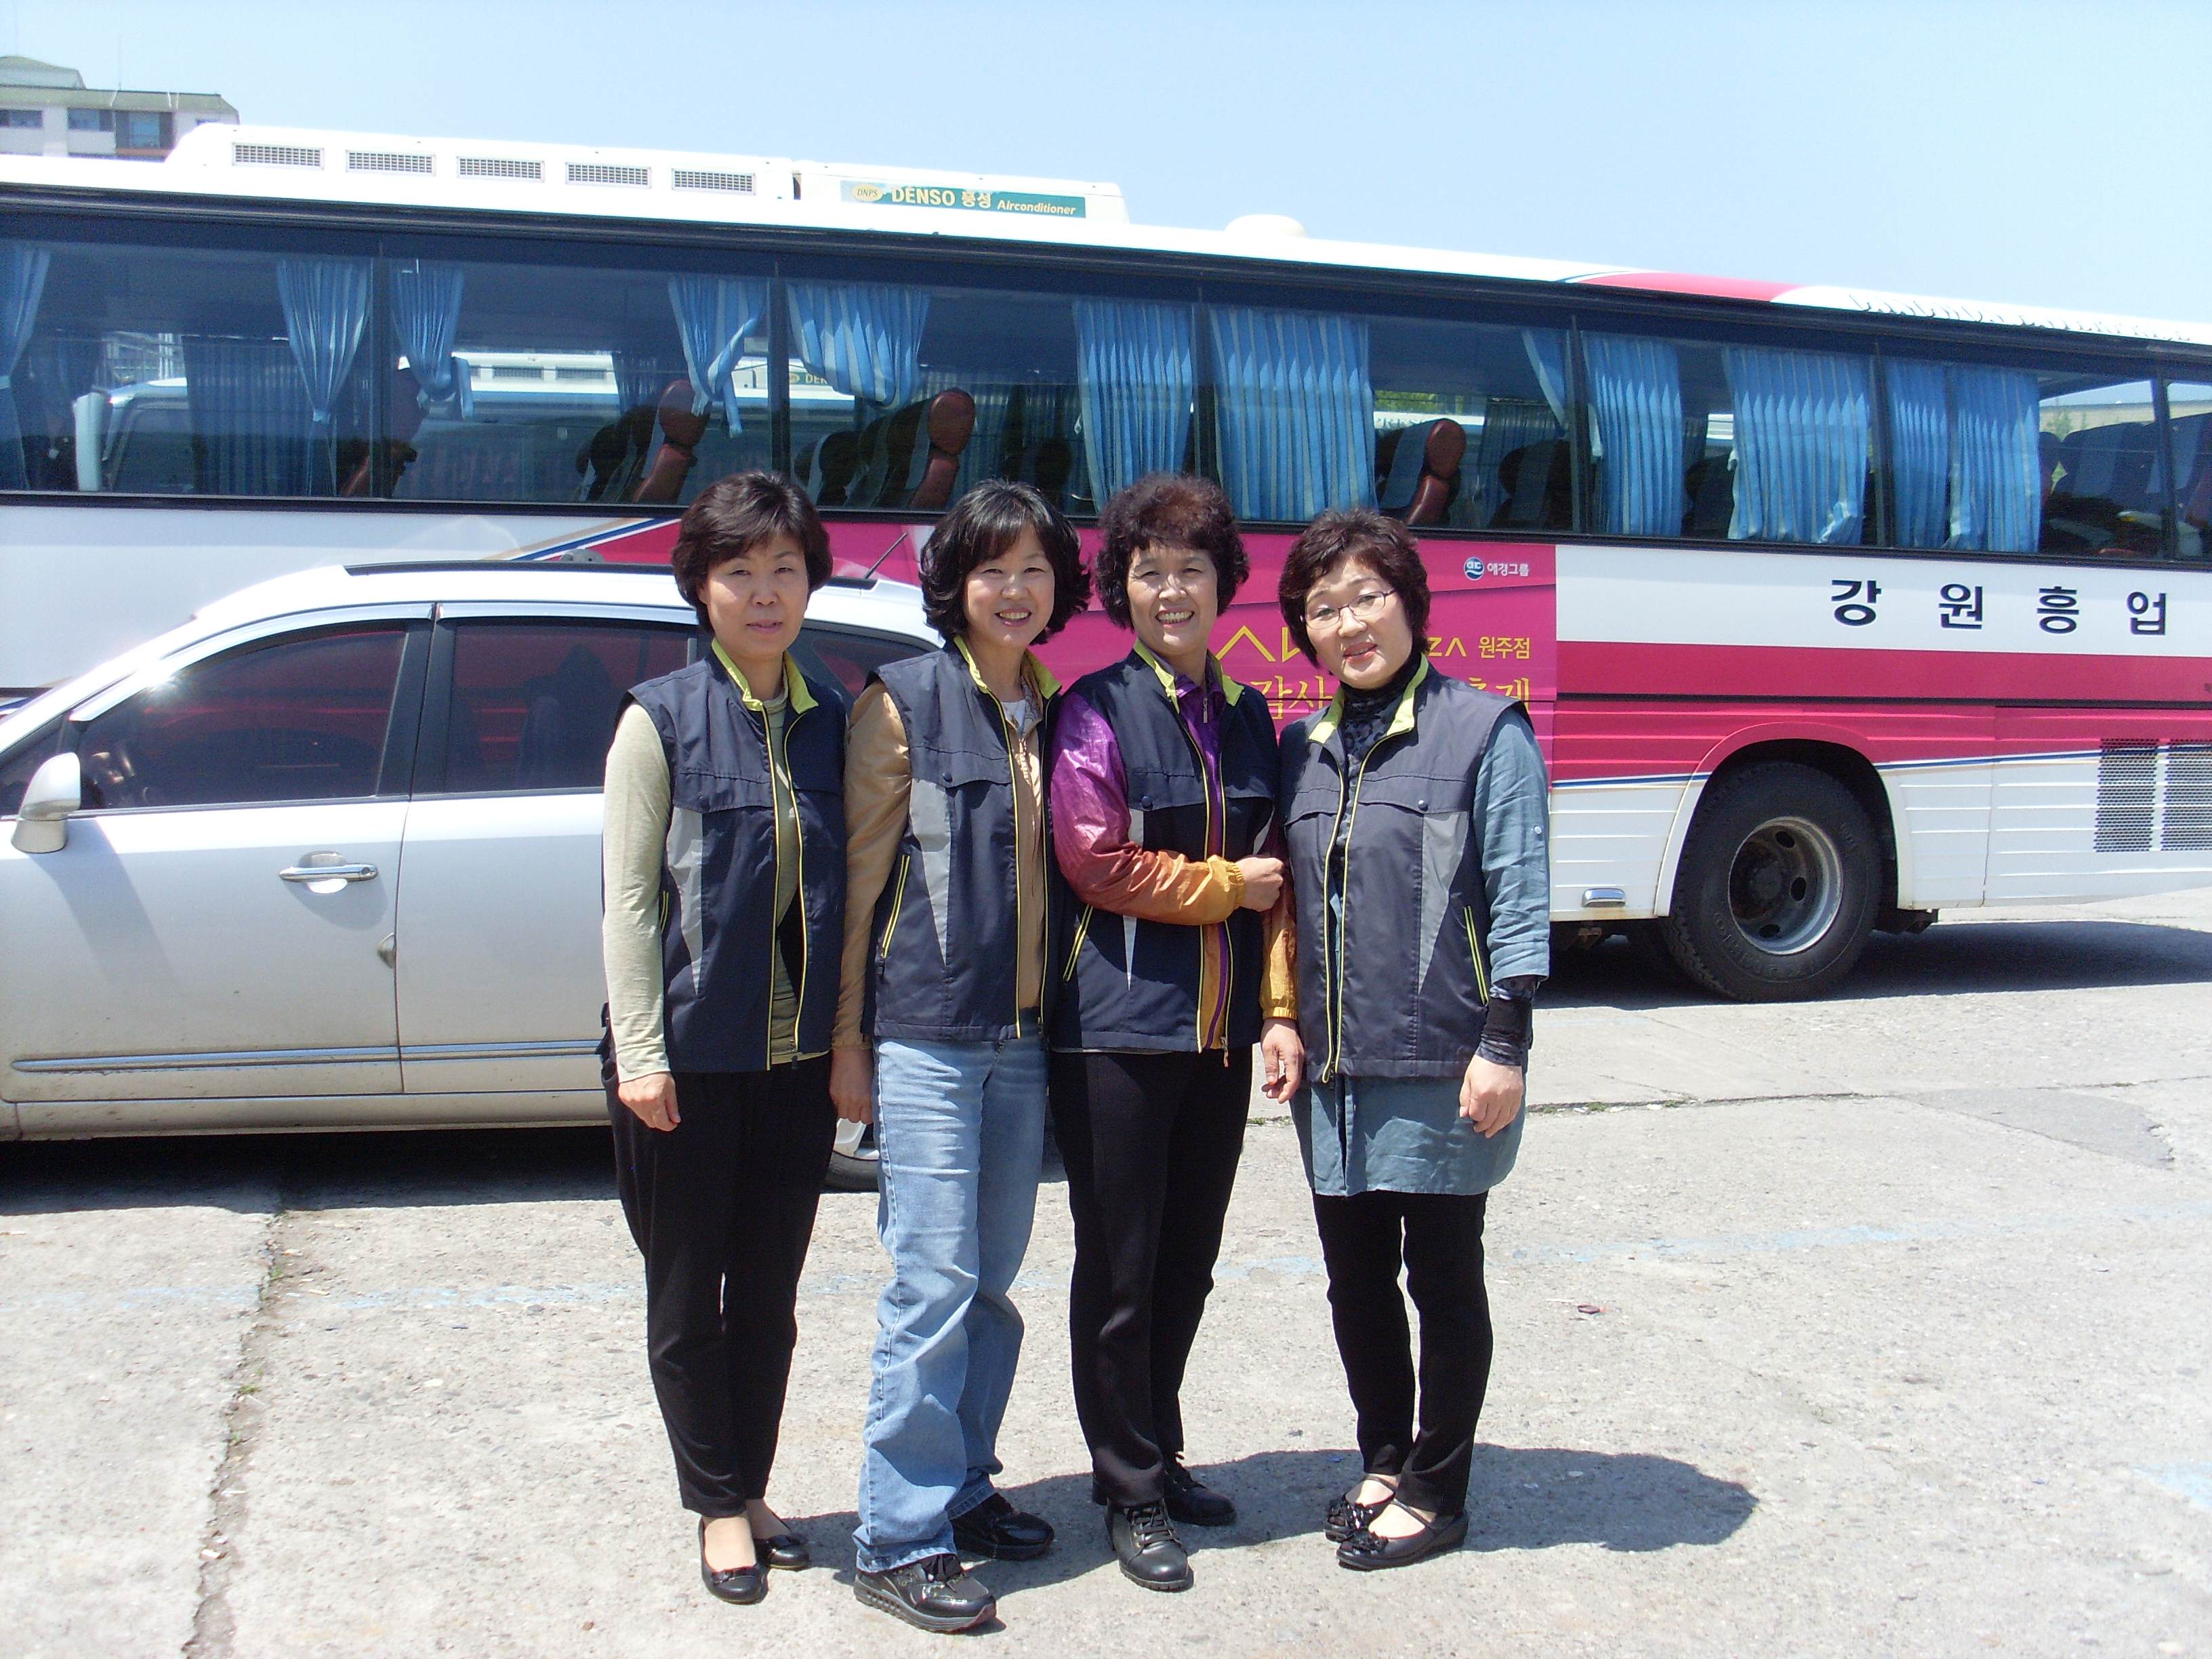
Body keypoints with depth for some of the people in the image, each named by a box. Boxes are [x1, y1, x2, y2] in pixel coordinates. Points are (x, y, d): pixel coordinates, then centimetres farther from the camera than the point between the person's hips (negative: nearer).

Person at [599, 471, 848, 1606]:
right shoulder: (661, 721, -6)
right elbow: (628, 901, -8)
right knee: (688, 1295, 9)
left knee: (770, 1291, 14)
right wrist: (641, 1053, -12)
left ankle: (751, 1491, 30)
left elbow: (849, 888, 9)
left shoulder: (832, 721, 5)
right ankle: (719, 1506, 24)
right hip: (692, 1052, -4)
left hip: (798, 1055, 4)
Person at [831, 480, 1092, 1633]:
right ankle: (899, 1540, 4)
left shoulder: (1058, 714, 12)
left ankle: (962, 1488, 27)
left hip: (1026, 1035, 5)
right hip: (925, 1032, -5)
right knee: (936, 1281, -6)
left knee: (993, 1280, 12)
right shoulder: (903, 702, -2)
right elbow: (860, 876, -4)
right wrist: (846, 1041, -6)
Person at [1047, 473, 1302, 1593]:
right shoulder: (1096, 711, -5)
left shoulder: (1246, 717, 13)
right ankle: (1131, 1490, 16)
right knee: (1121, 1269, 2)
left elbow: (1272, 877, 13)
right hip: (1119, 1028, -5)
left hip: (1221, 1031, 6)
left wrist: (1280, 1012, 6)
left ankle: (1159, 1458, 30)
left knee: (1189, 1262, 13)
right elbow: (1098, 862, -12)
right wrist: (1225, 886, -4)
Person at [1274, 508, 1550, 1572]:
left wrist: (1504, 1046, -14)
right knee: (1356, 1282, 14)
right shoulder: (1303, 749, 11)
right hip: (1334, 1072, 6)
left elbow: (1519, 899, -9)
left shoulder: (1484, 730, -6)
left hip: (1440, 1067, -5)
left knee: (1443, 1281, 6)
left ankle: (1436, 1492, 21)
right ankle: (1385, 1461, 32)